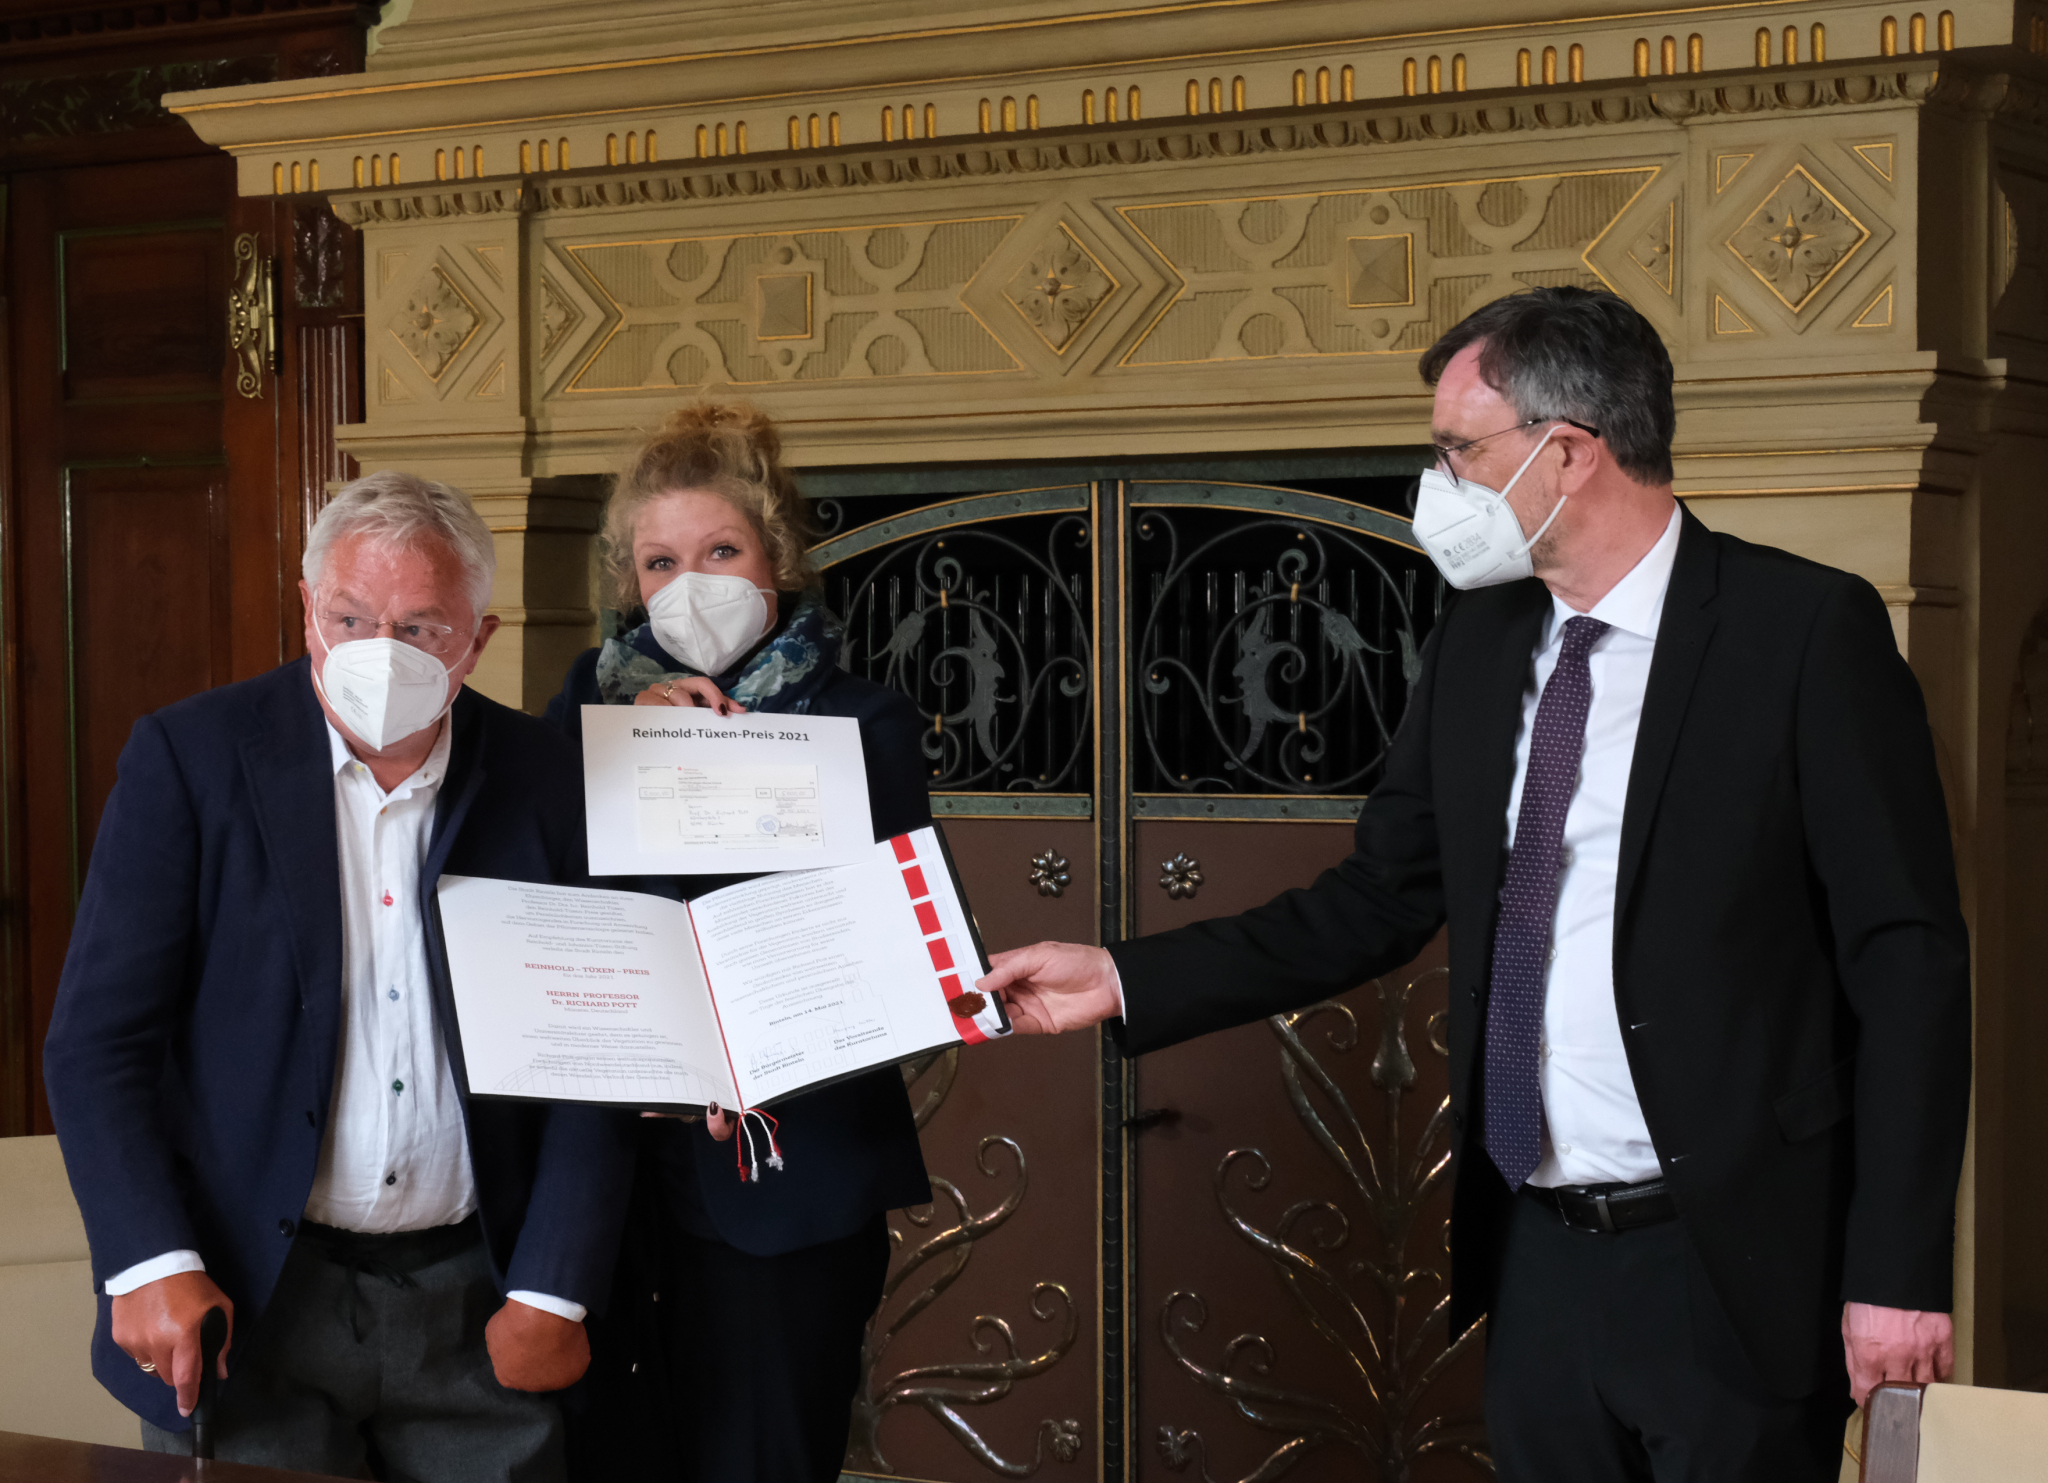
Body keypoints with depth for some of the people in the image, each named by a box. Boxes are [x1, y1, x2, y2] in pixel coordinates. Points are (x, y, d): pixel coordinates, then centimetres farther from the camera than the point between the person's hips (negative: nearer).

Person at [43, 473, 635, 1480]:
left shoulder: (542, 781, 2)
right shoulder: (188, 756, -4)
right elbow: (98, 1042, -7)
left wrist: (552, 1293, -2)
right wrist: (154, 1266, -18)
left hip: (474, 1311, 2)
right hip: (245, 1304, -2)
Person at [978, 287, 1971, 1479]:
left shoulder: (1807, 630, -11)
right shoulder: (1480, 643, 9)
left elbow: (1910, 960, -11)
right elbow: (1380, 902, 14)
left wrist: (1900, 1273, -15)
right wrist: (1126, 982, 5)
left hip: (1729, 1265, -6)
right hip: (1538, 1251, 6)